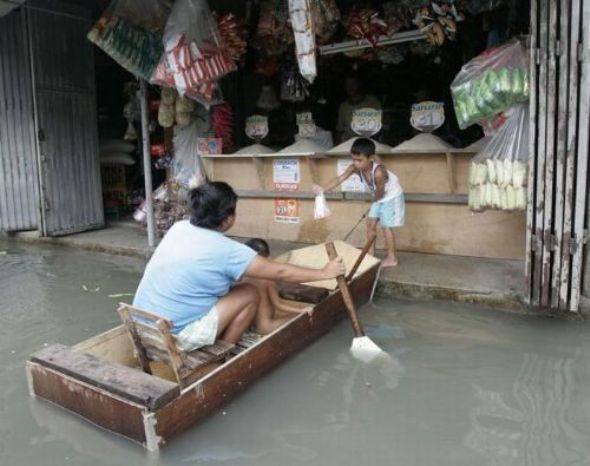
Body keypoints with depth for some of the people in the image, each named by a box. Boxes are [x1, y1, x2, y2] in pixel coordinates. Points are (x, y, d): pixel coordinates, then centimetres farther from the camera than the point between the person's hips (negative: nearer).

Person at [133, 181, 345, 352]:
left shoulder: (179, 227, 2)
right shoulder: (226, 250, -17)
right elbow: (281, 272, -7)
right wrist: (324, 272, 6)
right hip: (172, 336, -7)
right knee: (250, 294, 0)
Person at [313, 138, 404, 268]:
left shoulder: (378, 172, -40)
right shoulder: (354, 168, -20)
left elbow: (379, 192, -25)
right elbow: (339, 179, -31)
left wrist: (375, 200, -3)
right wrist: (323, 189, -45)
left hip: (391, 197, -8)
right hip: (380, 198, 8)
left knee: (386, 227, -5)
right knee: (370, 223, 8)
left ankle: (392, 258, 7)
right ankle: (371, 253, 19)